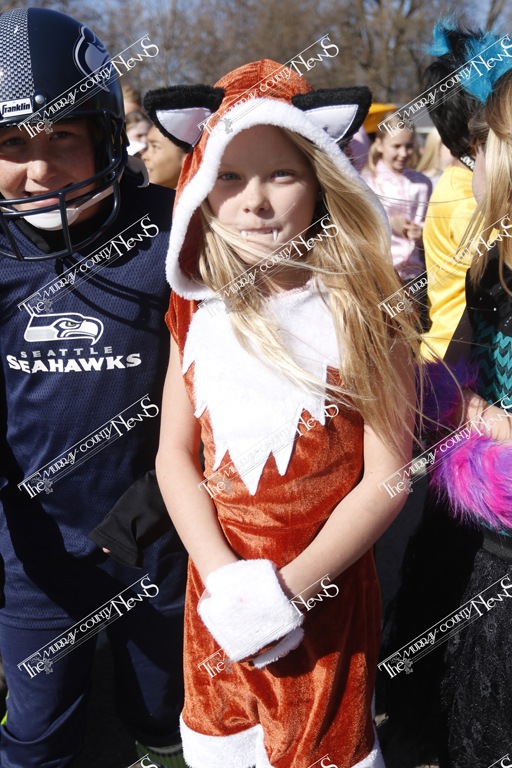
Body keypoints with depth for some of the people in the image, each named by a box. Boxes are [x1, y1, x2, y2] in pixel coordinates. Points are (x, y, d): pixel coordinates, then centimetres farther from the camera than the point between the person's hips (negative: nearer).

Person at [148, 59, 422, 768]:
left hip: (326, 587, -3)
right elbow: (174, 456, -2)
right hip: (215, 583, 4)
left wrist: (286, 589, -16)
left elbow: (386, 480, -13)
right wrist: (225, 579, -14)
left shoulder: (365, 311, -13)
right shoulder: (199, 310, -2)